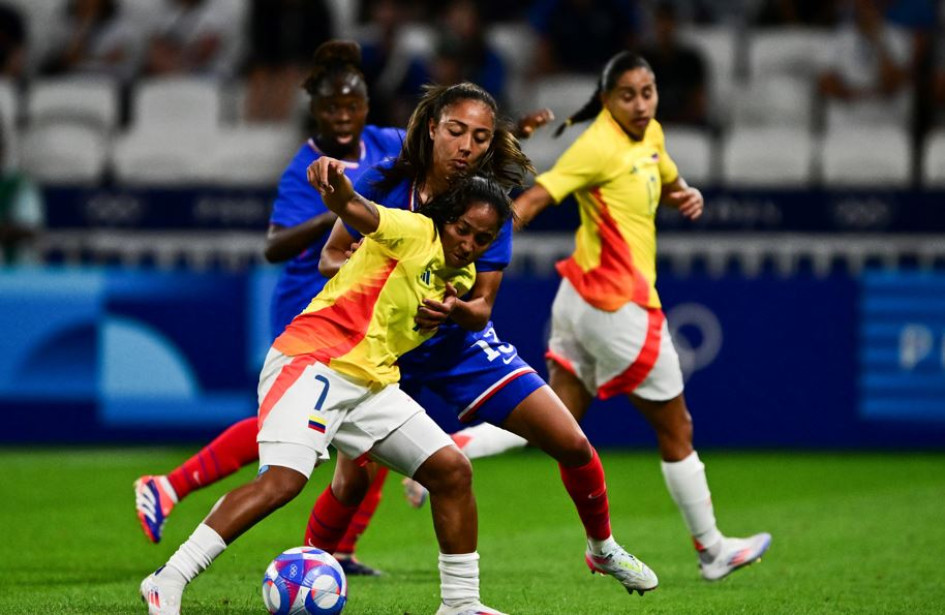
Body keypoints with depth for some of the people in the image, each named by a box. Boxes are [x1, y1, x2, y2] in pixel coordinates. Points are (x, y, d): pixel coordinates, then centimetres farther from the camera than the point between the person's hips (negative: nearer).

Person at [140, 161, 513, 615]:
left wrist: (446, 311, 8)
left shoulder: (461, 276, 17)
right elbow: (359, 212, -28)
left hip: (372, 383, 9)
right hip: (312, 361, -9)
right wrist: (337, 190, -53)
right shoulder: (414, 232, -7)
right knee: (283, 480, -26)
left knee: (453, 471, 4)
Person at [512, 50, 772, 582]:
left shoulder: (650, 135, 9)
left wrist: (687, 196, 6)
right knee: (676, 428, 7)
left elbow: (667, 184, 29)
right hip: (619, 306, -9)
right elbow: (533, 199, -24)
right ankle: (712, 550, 19)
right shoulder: (600, 146, -17)